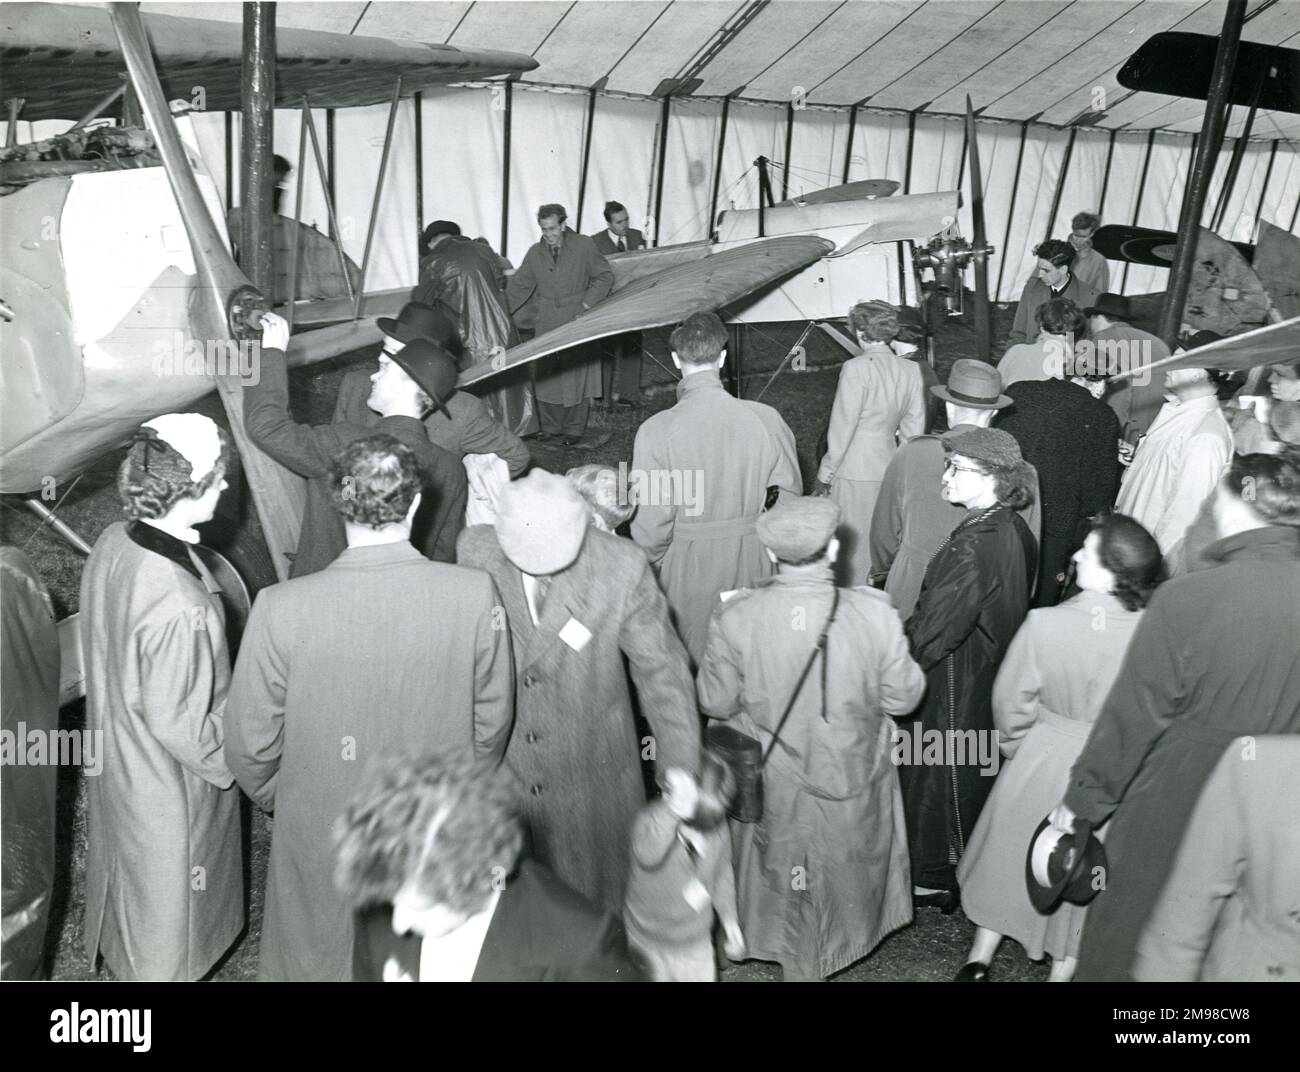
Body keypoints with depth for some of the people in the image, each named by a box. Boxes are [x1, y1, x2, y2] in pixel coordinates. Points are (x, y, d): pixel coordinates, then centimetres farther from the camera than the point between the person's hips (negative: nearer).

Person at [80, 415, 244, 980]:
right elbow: (179, 726, -29)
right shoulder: (179, 609, -39)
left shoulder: (112, 543, -13)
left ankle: (117, 955, 58)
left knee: (127, 868, 33)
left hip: (116, 754, 8)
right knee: (167, 905, 19)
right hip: (169, 788, -8)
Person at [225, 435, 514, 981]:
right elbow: (493, 718, -7)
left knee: (318, 956, 25)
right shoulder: (475, 594, -20)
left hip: (323, 836, -1)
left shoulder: (281, 609, -22)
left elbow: (251, 739, -11)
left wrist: (271, 794, 10)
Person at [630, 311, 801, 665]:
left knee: (694, 657, 18)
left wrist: (650, 563, 5)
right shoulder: (766, 419, -12)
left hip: (689, 563, -2)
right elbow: (791, 492, 0)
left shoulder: (656, 431, -19)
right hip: (752, 559, 2)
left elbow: (653, 523, -14)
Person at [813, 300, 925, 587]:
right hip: (889, 466, 6)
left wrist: (826, 472, -3)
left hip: (855, 470, -6)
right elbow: (913, 429, 8)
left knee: (854, 544, 3)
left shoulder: (856, 369, -15)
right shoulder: (911, 370, 2)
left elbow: (842, 427, -13)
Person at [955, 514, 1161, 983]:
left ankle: (979, 959, 36)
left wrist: (1018, 745, 7)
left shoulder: (1045, 625, -26)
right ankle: (1063, 967, 39)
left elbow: (1012, 703, -12)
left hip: (1043, 765, -1)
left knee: (1012, 858, 22)